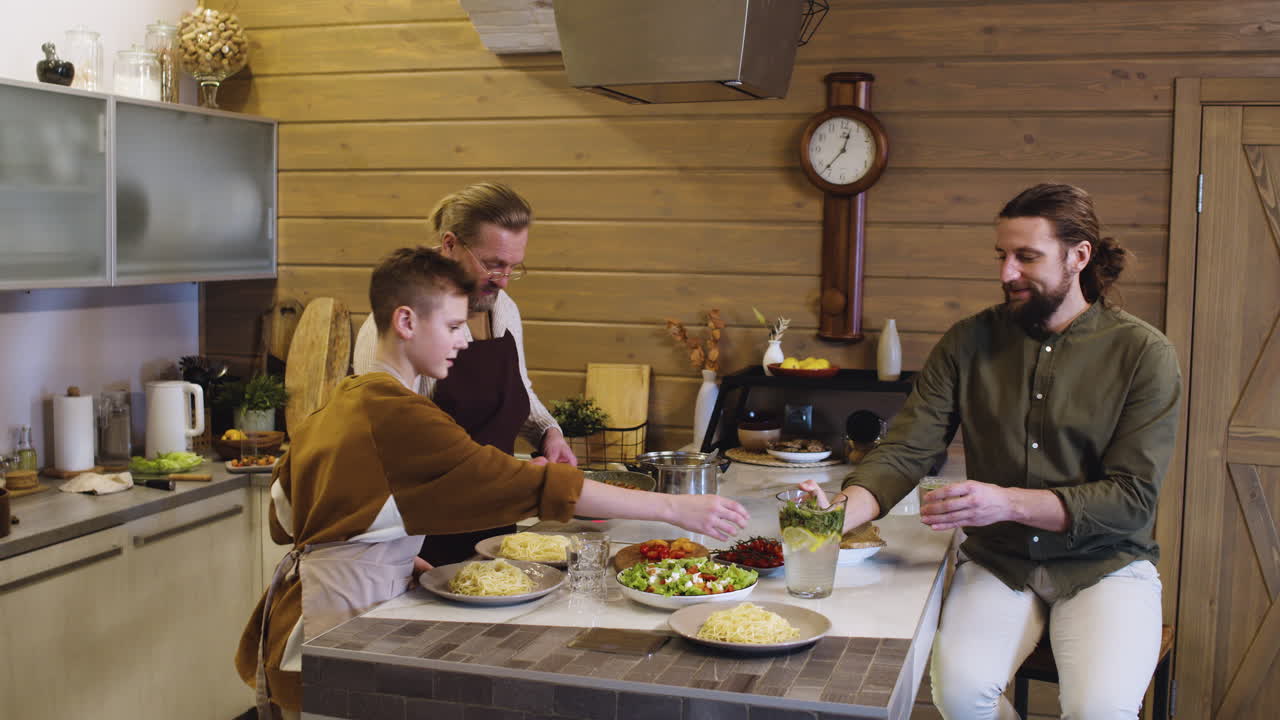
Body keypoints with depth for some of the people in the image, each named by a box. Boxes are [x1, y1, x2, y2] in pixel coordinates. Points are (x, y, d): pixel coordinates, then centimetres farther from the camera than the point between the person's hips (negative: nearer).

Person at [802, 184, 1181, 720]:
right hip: (998, 562, 2)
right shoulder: (969, 343, 2)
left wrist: (1009, 503, -24)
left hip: (1104, 562, -2)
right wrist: (841, 514, -26)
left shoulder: (1143, 353, -6)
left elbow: (1132, 497, -12)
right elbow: (904, 452, -6)